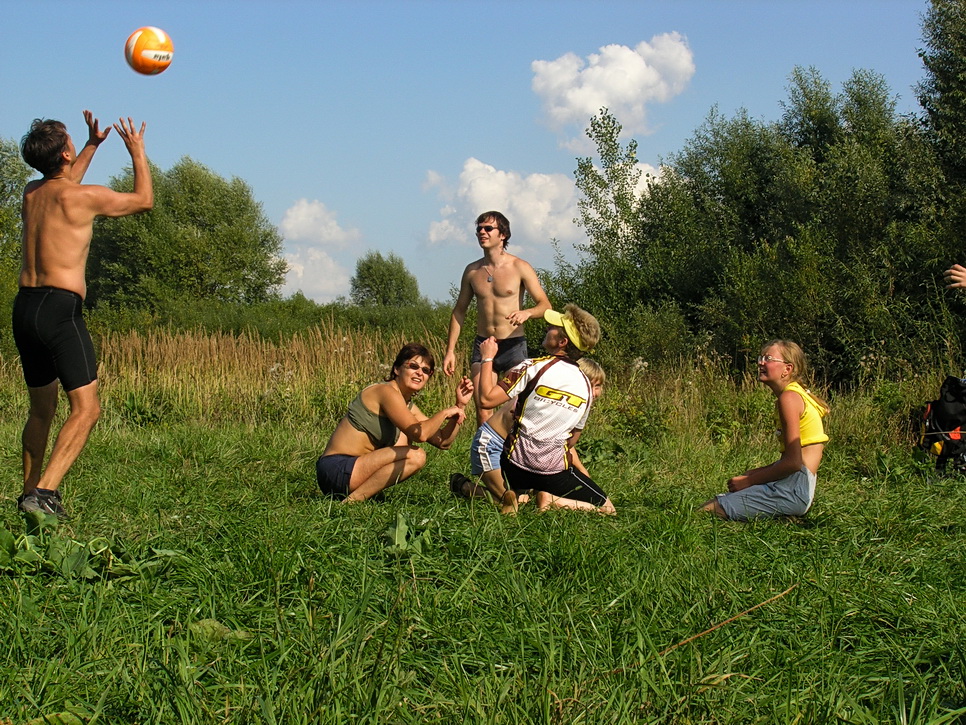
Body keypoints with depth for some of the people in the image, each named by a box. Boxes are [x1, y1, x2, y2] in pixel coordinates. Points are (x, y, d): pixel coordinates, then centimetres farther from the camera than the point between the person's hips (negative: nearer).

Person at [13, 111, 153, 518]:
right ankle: (44, 491, -22)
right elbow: (144, 200, 10)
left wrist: (93, 145, 45)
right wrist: (137, 152, 22)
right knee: (86, 408, -9)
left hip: (24, 306, 8)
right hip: (60, 307, -8)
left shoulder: (31, 194, 14)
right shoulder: (85, 197, -7)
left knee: (41, 409, 19)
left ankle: (29, 493, 23)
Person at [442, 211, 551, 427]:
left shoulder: (520, 268, -4)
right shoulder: (472, 270, 8)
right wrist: (450, 350, 9)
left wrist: (527, 313, -29)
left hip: (513, 345, -3)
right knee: (482, 410, -3)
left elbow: (545, 305, -6)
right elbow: (459, 311, 15)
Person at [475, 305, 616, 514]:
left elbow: (487, 400, -13)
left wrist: (487, 357, -3)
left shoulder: (533, 368, -11)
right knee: (606, 509, 12)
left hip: (516, 463, 0)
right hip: (554, 470, 0)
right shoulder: (586, 386, 3)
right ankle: (552, 500, -11)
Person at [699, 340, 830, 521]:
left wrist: (748, 481, -8)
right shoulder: (796, 395, 19)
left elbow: (793, 462, -18)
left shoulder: (789, 397, -11)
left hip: (793, 489, -10)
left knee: (706, 511, -15)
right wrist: (747, 476, 13)